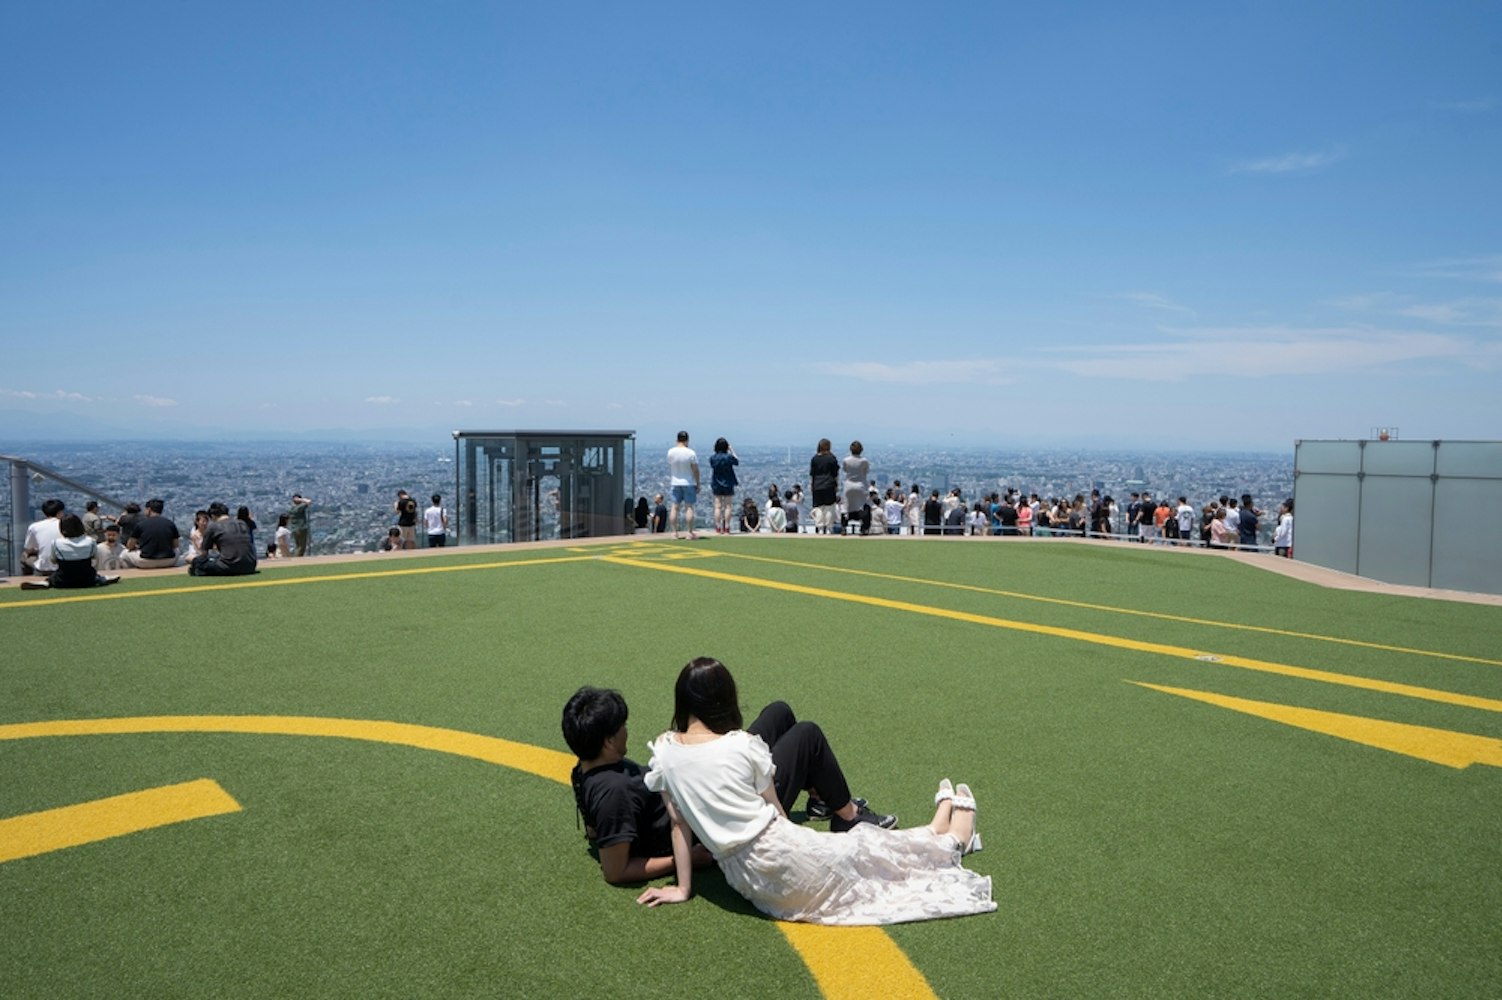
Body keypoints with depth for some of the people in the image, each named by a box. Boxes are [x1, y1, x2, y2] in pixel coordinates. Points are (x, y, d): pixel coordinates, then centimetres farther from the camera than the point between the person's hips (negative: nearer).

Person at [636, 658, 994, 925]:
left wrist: (683, 888, 11)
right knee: (868, 850, 21)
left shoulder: (663, 751, -1)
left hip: (745, 882, 5)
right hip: (785, 857, -5)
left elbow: (678, 823, 4)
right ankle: (950, 840, 47)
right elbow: (776, 810, 3)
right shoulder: (743, 745, -9)